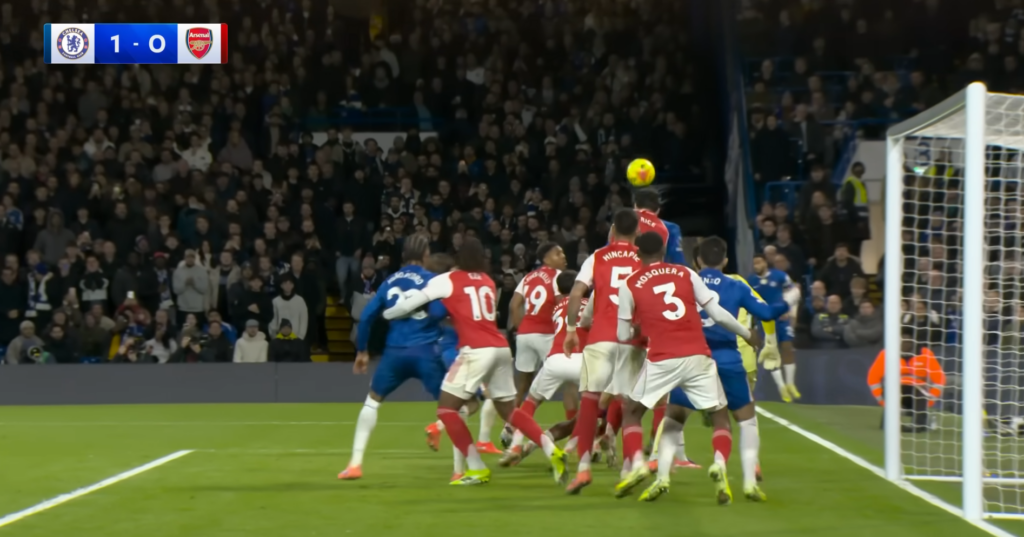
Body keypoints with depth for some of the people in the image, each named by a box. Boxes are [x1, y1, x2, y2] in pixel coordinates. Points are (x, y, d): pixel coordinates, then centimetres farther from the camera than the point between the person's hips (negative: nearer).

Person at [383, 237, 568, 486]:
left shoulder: (447, 281, 3)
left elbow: (413, 301, 3)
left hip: (477, 350, -6)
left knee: (446, 408, 2)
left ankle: (477, 469, -5)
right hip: (501, 348, 6)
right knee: (509, 410, 19)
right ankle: (552, 451, 4)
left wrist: (387, 314, 18)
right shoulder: (487, 281, 19)